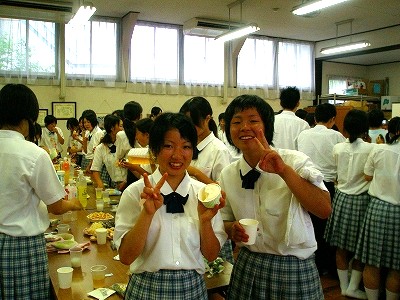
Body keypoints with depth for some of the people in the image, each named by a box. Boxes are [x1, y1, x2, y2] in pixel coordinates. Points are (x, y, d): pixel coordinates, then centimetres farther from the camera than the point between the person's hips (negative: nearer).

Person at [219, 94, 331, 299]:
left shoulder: (295, 162, -13)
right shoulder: (227, 174, -1)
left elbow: (324, 210, -24)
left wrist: (284, 171, -32)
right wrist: (233, 229, -11)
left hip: (294, 269, -3)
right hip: (247, 266, 4)